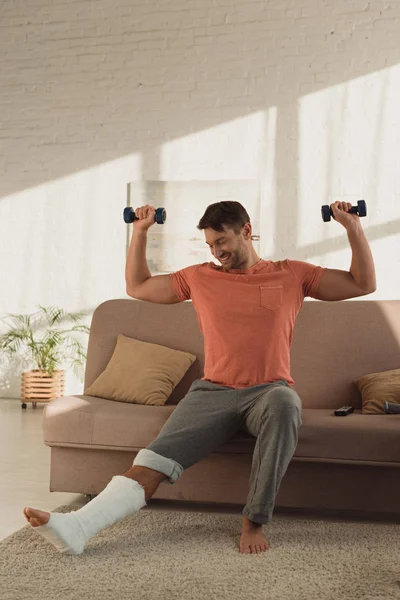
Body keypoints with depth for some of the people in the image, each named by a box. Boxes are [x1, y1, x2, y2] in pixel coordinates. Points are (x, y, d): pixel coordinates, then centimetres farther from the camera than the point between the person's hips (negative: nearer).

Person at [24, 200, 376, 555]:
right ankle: (77, 528, -38)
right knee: (153, 460, -22)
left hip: (269, 390, -1)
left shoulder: (292, 274, 10)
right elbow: (137, 287, 23)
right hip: (213, 391, 2)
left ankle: (254, 522, -29)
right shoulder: (199, 277, 15)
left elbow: (363, 284, 11)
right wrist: (140, 232, 17)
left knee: (284, 404, -40)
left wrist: (353, 227, 1)